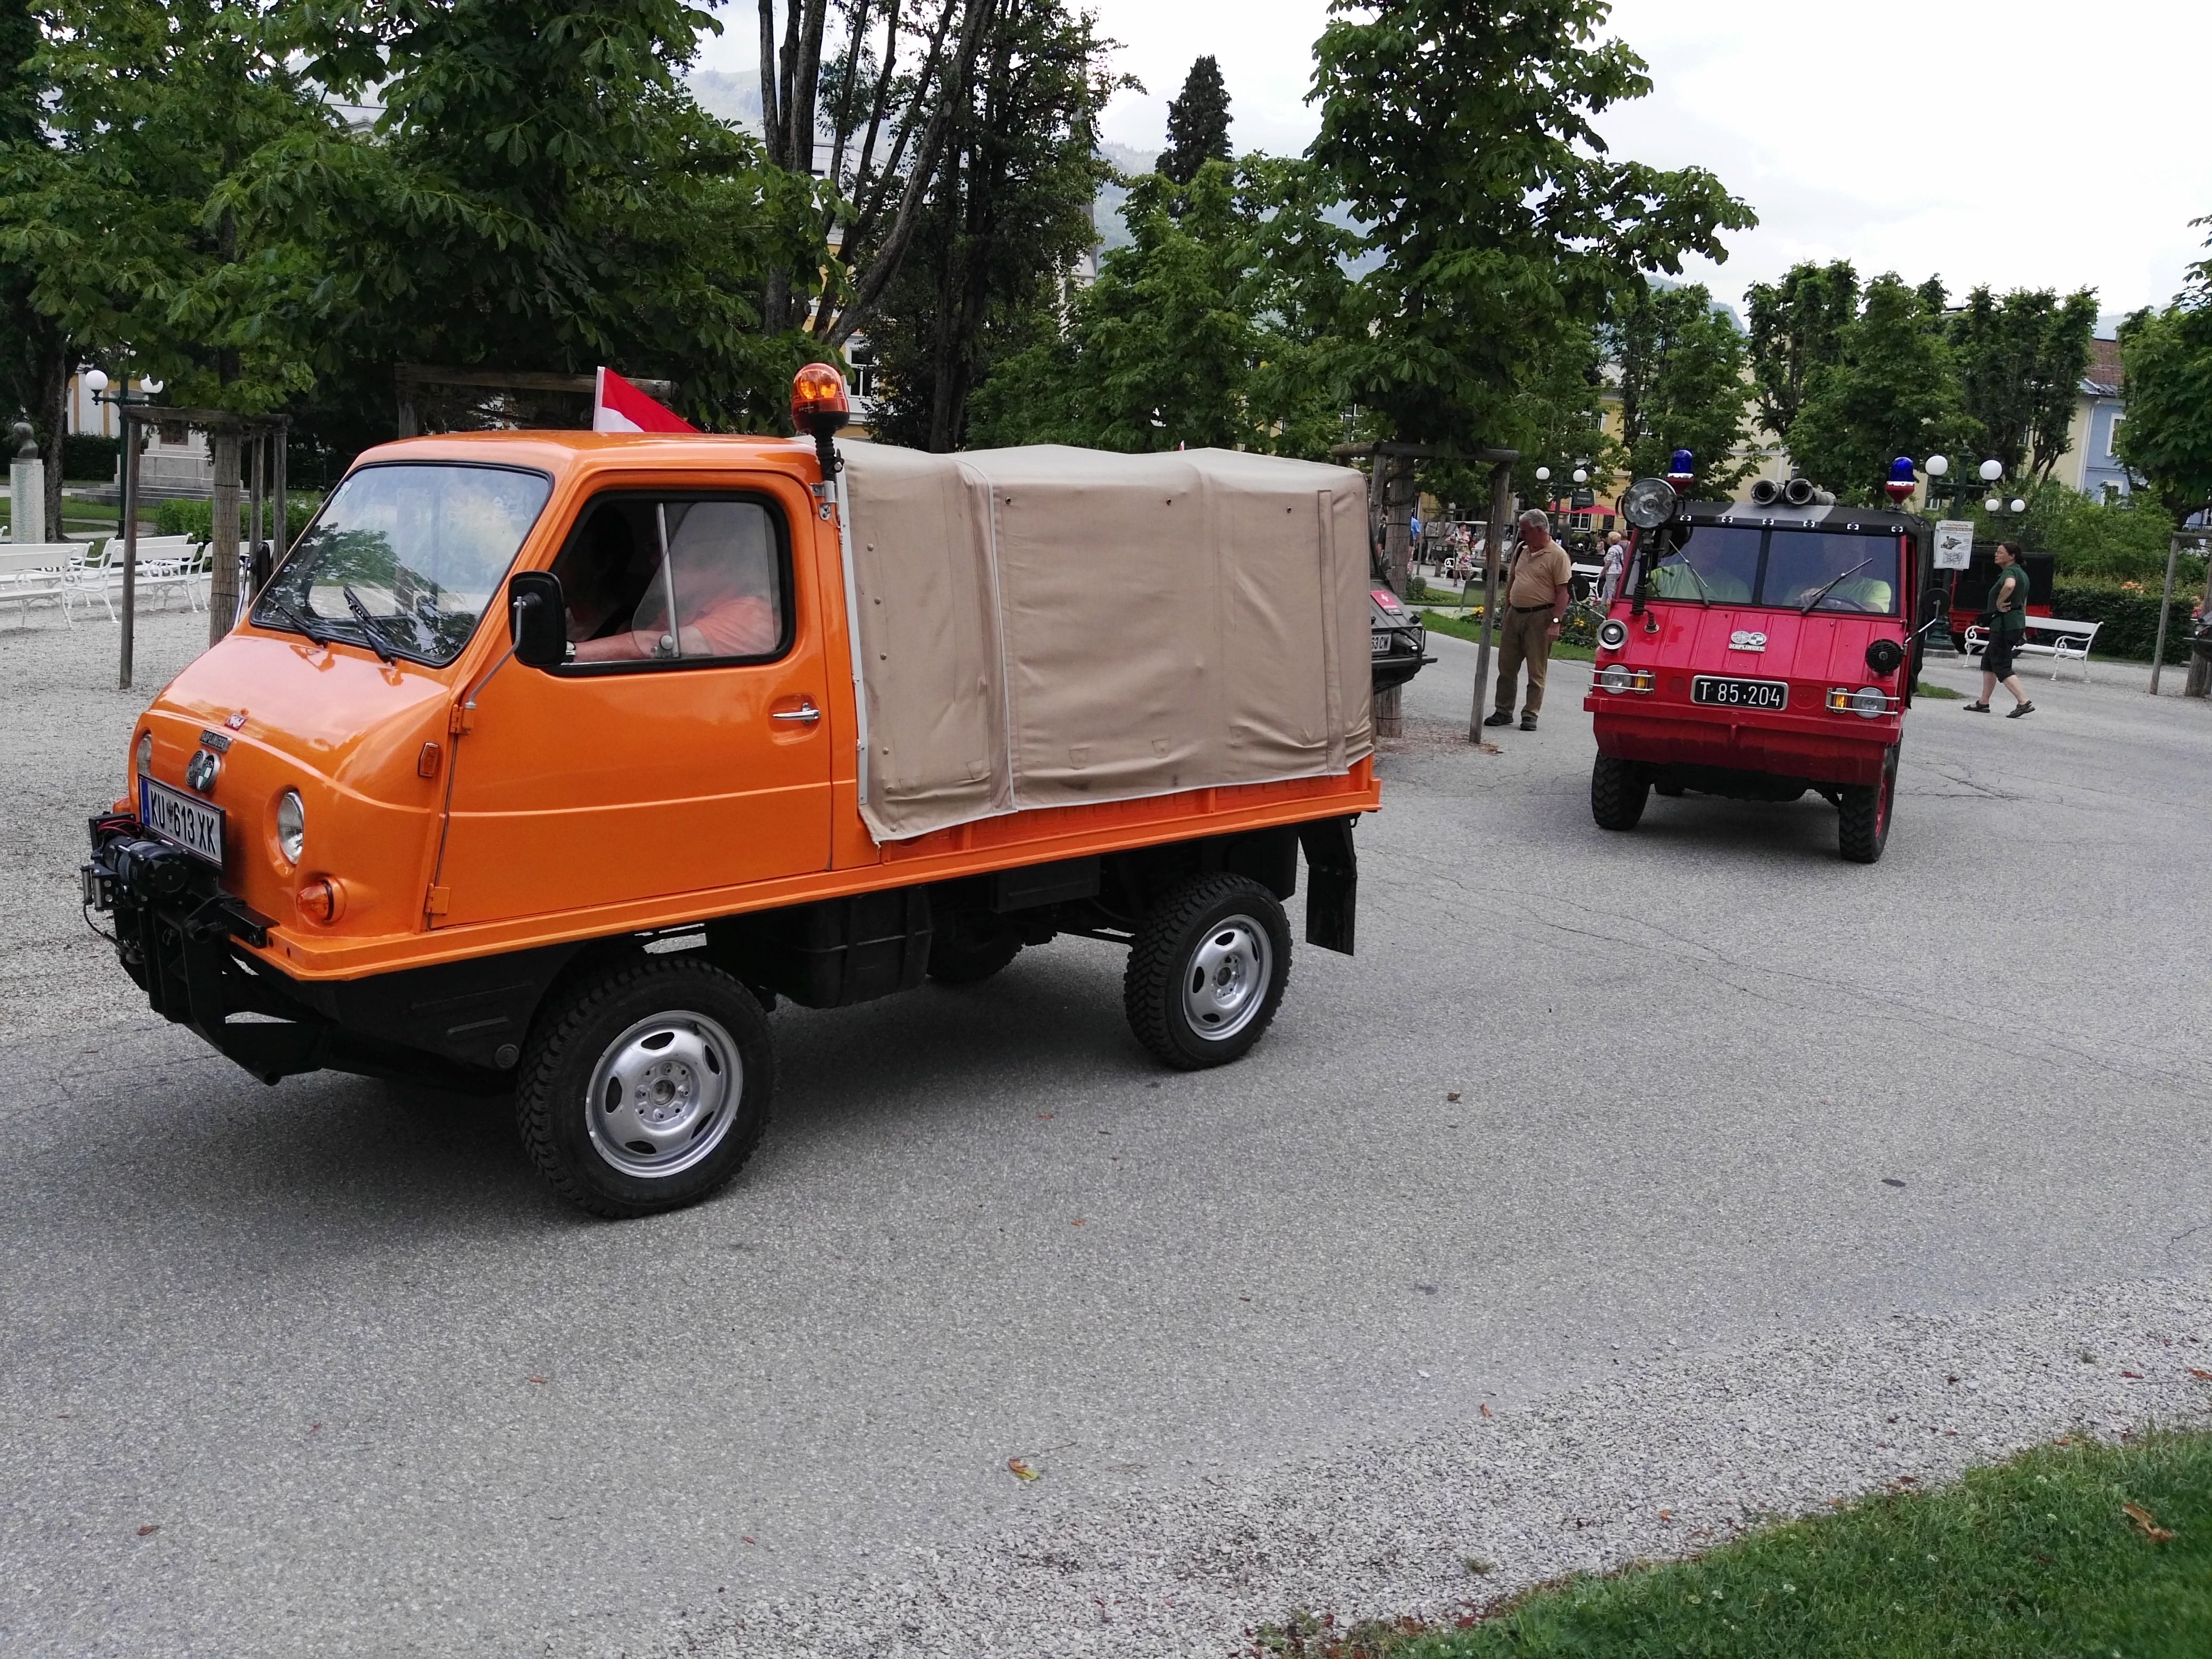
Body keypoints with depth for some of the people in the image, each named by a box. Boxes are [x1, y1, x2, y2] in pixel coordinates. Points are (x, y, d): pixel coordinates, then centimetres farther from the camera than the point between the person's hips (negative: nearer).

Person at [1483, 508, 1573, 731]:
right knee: (1506, 667, 10)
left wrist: (1556, 623, -19)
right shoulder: (1521, 550, 12)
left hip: (1539, 618, -7)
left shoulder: (1558, 556, -9)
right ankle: (1504, 712, 18)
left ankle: (1531, 715, 6)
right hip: (1514, 615, 7)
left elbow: (1563, 592, -13)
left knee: (1536, 671, 1)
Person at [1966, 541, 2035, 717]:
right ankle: (1983, 703, 23)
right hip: (2016, 623, 10)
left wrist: (1999, 603, -24)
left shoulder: (2010, 571, -13)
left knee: (2001, 666, -9)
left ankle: (2024, 702, -16)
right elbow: (2023, 603, 25)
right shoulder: (2022, 573, 20)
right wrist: (2022, 629, 30)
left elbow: (2009, 585, -40)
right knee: (1988, 662, 18)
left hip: (2004, 624, -10)